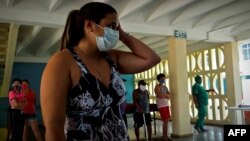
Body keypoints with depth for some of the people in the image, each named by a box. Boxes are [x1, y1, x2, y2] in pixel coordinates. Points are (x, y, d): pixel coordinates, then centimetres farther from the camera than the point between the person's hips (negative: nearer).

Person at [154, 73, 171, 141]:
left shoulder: (165, 87, 15)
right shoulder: (157, 86, -7)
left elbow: (170, 96, 7)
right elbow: (160, 95, -21)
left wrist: (164, 95, -11)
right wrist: (166, 95, -4)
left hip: (166, 105, 8)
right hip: (161, 106, -7)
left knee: (167, 121, 8)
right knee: (165, 121, -7)